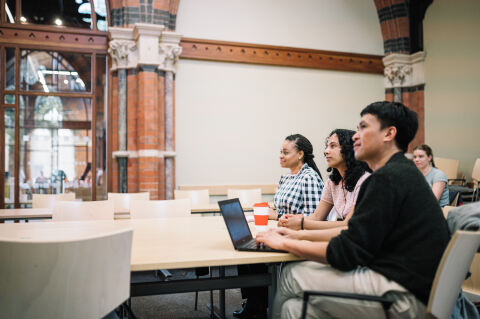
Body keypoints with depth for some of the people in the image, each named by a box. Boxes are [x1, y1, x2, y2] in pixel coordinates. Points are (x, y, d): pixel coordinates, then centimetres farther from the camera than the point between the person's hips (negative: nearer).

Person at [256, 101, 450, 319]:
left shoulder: (388, 178, -17)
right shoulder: (402, 172, 15)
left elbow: (346, 253, -17)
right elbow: (356, 232, 19)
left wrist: (286, 243, -5)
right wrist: (299, 235, 16)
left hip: (406, 297, -9)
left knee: (292, 277, -3)